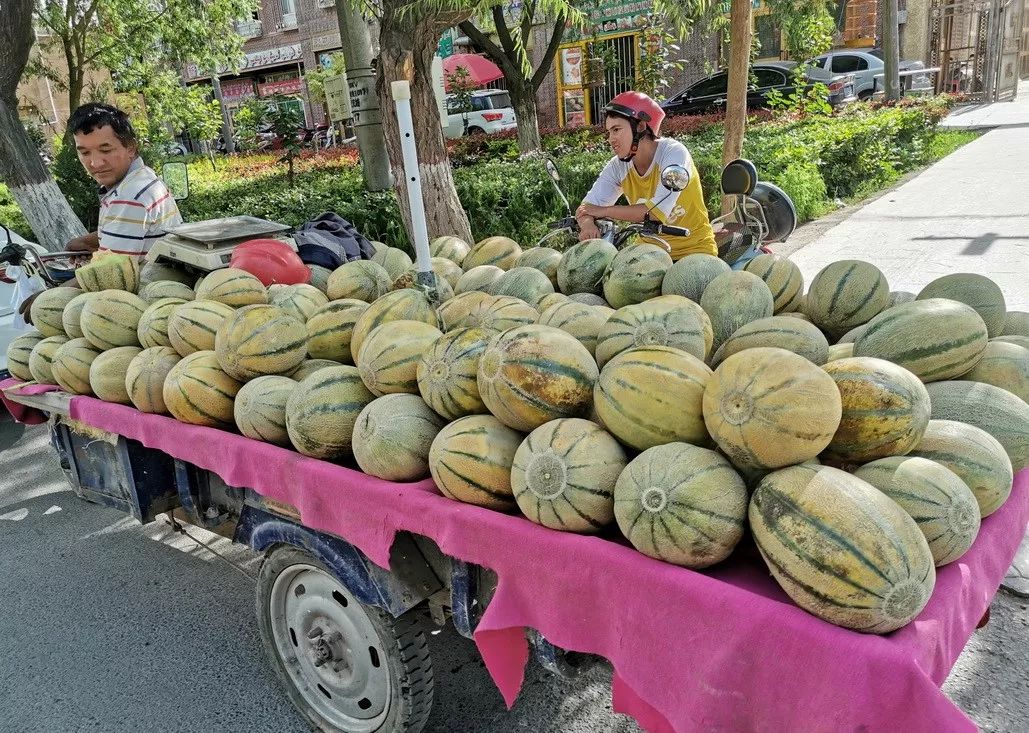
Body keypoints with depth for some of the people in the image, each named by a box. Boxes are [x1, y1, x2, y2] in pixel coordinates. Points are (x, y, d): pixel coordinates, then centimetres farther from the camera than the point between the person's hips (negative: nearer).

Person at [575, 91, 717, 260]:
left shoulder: (674, 152, -17)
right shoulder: (618, 166, -3)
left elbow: (658, 212, -29)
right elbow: (587, 207, -9)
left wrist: (605, 211, -22)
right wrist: (587, 224, -34)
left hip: (694, 250, -4)